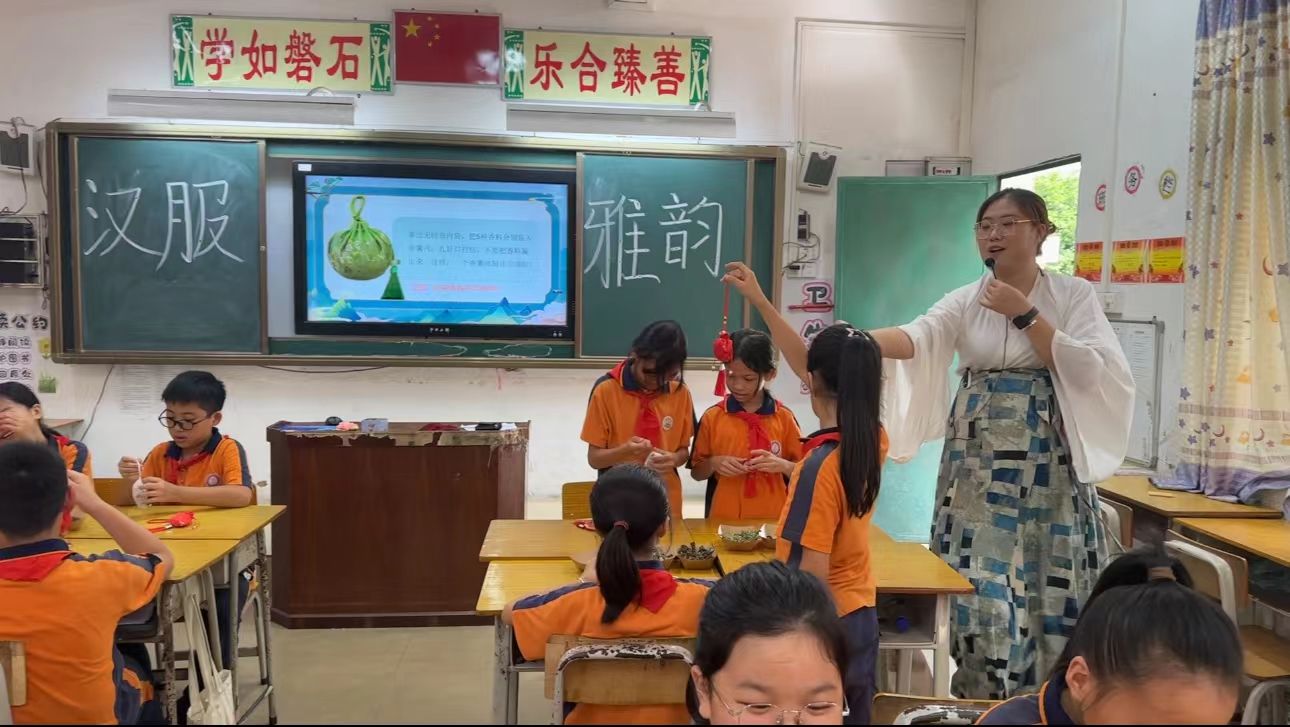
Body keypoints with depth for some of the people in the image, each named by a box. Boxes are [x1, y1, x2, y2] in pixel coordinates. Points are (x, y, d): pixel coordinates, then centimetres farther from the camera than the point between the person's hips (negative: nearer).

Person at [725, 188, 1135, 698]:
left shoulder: (1074, 296, 2)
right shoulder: (965, 302, 4)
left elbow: (1091, 373, -10)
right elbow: (911, 340, -14)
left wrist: (1025, 315, -15)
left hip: (1047, 460, -1)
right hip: (979, 459, 1)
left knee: (1046, 592, 4)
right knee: (981, 592, 1)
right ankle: (985, 705, 17)